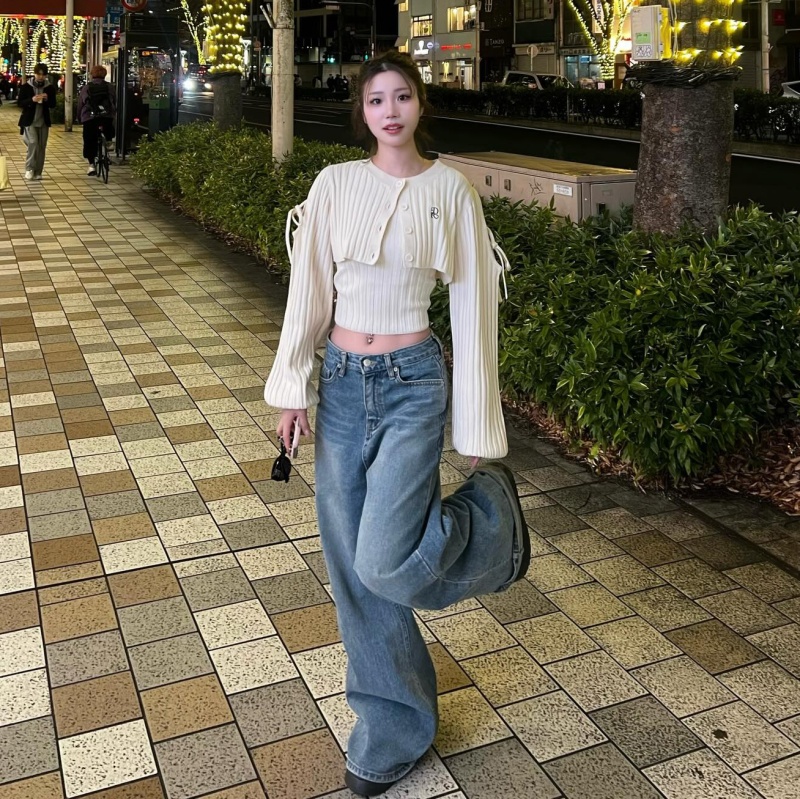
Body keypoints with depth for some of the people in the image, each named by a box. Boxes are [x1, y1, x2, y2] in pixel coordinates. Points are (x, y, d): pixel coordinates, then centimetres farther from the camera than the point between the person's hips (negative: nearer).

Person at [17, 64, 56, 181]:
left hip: (43, 122, 3)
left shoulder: (50, 88, 3)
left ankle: (38, 172, 13)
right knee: (33, 143, -17)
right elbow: (19, 103, -4)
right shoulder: (26, 87, -3)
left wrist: (47, 99, -14)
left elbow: (53, 105, 7)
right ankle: (29, 169, -5)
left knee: (41, 147, 4)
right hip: (29, 121, -3)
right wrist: (32, 100, -20)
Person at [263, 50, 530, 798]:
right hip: (341, 380, 4)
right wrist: (292, 386, 1)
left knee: (383, 562, -13)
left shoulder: (449, 189, -5)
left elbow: (471, 304, -4)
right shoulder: (335, 183, 1)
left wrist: (477, 428, -4)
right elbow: (308, 287, 4)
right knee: (350, 562, 8)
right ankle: (393, 730, 27)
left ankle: (488, 512, 20)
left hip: (412, 384, -3)